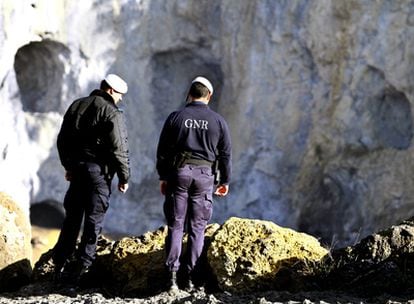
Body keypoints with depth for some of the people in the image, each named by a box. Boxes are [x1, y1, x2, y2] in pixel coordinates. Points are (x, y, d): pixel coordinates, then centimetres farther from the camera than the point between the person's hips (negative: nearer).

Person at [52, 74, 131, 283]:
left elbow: (62, 140, 17)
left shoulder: (76, 106, 11)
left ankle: (60, 261, 13)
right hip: (98, 170, -6)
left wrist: (68, 166, 25)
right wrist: (124, 177, -7)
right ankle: (82, 264, 0)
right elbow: (118, 148, -15)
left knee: (72, 215, 13)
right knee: (94, 218, 1)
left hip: (76, 169, 6)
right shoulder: (111, 112, -10)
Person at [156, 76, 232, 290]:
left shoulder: (176, 118, 1)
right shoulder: (218, 121, 3)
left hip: (178, 172, 0)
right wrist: (225, 180, 17)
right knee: (197, 228, 5)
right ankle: (189, 276, 1)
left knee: (175, 226, 3)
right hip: (204, 176, 0)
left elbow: (162, 150, 3)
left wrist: (163, 177, 11)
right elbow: (225, 154, 7)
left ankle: (172, 274, -4)